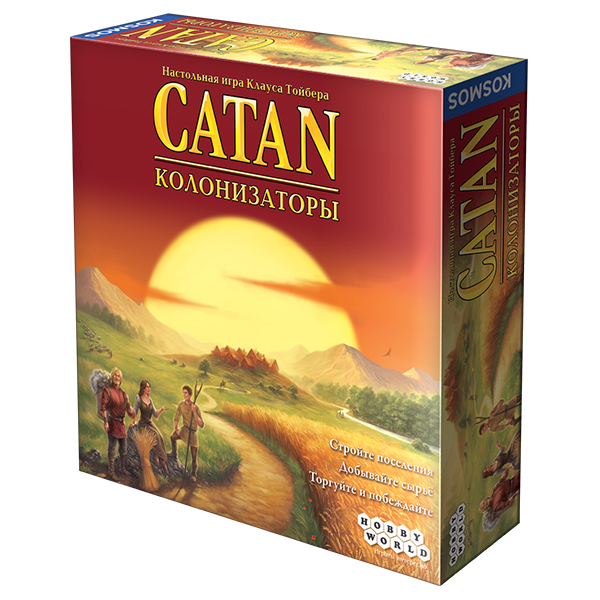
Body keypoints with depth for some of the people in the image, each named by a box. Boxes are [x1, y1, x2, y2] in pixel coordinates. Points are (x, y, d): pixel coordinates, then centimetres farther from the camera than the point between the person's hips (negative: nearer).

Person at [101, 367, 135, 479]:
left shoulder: (123, 392, 10)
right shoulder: (107, 390, -8)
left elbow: (128, 407, 14)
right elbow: (103, 407, -11)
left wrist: (133, 416, 1)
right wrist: (105, 422, -16)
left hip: (122, 423, 6)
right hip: (113, 422, -6)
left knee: (123, 448, 13)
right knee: (112, 449, -2)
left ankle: (123, 468, 28)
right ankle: (111, 471, 6)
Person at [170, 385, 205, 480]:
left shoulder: (196, 408, -21)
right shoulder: (181, 404, -11)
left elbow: (201, 425, -25)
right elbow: (176, 418, 0)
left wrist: (194, 413, -36)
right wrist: (176, 429, -11)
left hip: (193, 432, -4)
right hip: (184, 429, 4)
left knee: (194, 456, 1)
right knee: (173, 436, -18)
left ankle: (193, 474, 20)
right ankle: (174, 453, 10)